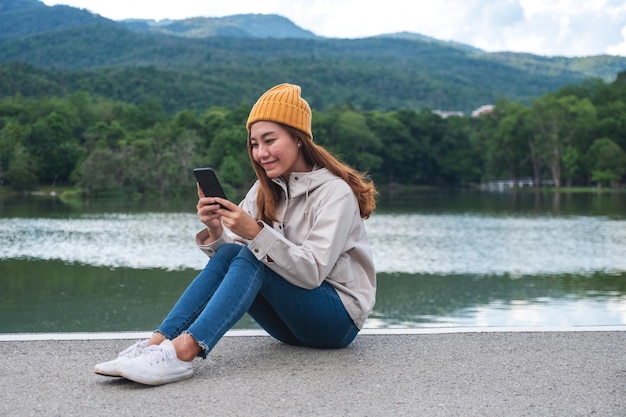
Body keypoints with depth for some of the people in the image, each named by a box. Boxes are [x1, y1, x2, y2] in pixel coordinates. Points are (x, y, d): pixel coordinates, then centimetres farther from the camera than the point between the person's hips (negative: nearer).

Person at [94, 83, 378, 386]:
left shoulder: (335, 192, -13)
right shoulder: (267, 189, 7)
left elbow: (312, 272, -23)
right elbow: (233, 252, -1)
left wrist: (256, 233, -33)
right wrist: (215, 231, -22)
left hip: (338, 319, -5)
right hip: (290, 318, 6)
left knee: (252, 258, -28)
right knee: (228, 253, -20)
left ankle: (183, 351, -43)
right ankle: (157, 343, -32)